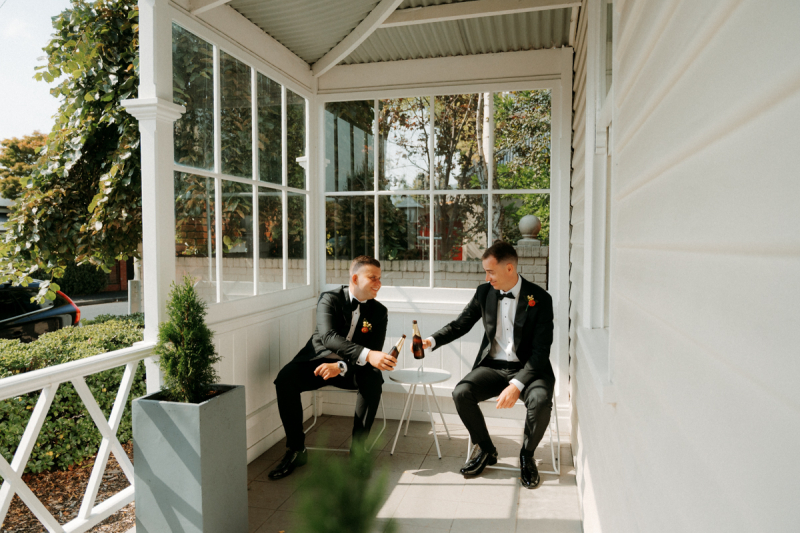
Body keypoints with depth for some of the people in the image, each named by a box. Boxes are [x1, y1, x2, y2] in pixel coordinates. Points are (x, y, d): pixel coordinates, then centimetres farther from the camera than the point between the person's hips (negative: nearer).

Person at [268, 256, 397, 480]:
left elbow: (374, 352, -7)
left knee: (373, 380, -31)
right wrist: (367, 354, -43)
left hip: (351, 368, 1)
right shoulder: (330, 299, -9)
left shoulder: (379, 312, 1)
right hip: (319, 360, -1)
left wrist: (341, 367, -25)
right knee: (285, 379, -27)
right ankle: (296, 450, -11)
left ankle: (357, 450, -17)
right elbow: (328, 336, -27)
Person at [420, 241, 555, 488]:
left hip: (528, 369, -3)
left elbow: (541, 351, -14)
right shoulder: (484, 293, 2)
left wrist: (516, 385, -26)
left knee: (541, 401, -33)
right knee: (461, 393, -23)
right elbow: (460, 324, 13)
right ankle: (485, 449, 4)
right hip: (493, 366, 3)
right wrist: (432, 341, -5)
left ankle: (526, 455, -1)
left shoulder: (540, 299, -10)